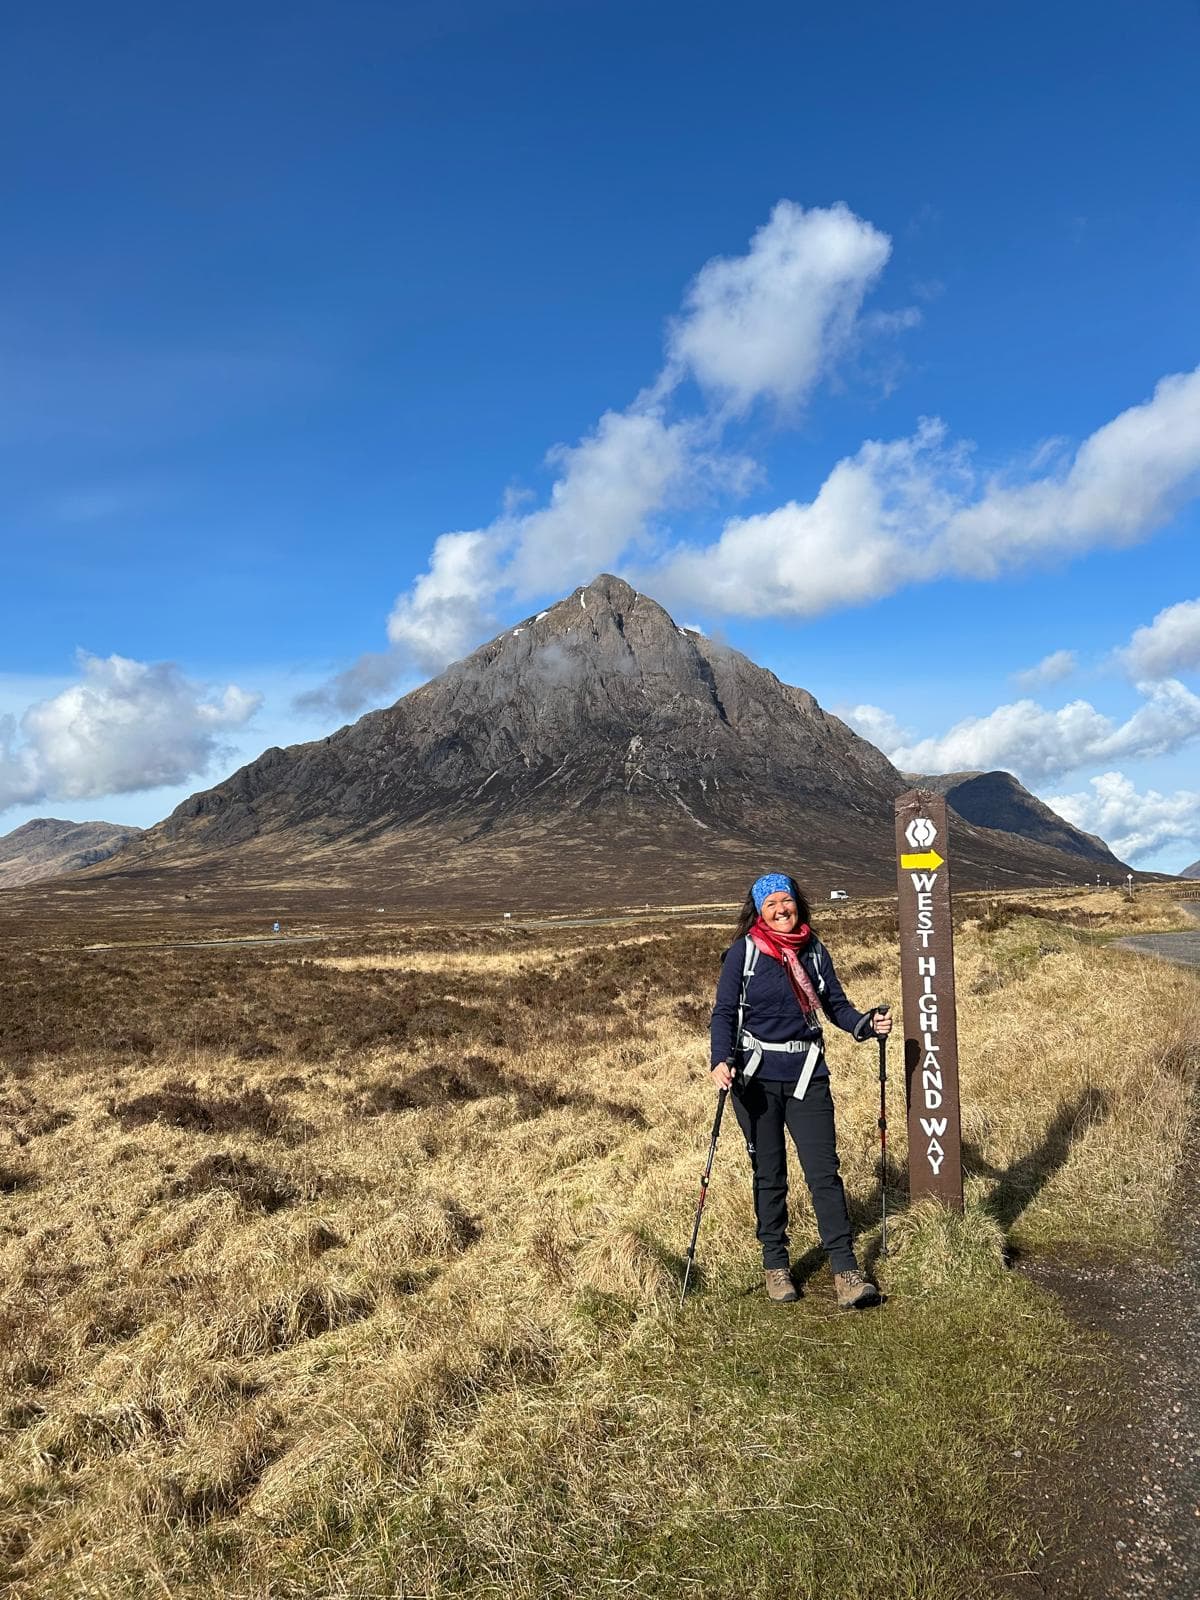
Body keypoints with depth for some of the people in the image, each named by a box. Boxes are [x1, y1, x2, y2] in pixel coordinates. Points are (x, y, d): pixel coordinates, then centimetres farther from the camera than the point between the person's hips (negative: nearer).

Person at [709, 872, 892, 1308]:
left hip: (807, 1076, 2)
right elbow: (724, 1012, -6)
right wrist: (721, 1062, -21)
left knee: (824, 1172, -2)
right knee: (769, 1174, 9)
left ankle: (846, 1272, 5)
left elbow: (836, 1006, 9)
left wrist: (867, 1024, -10)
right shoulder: (744, 953, -4)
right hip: (757, 1078, -2)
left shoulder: (814, 951, 6)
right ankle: (775, 1265, 24)